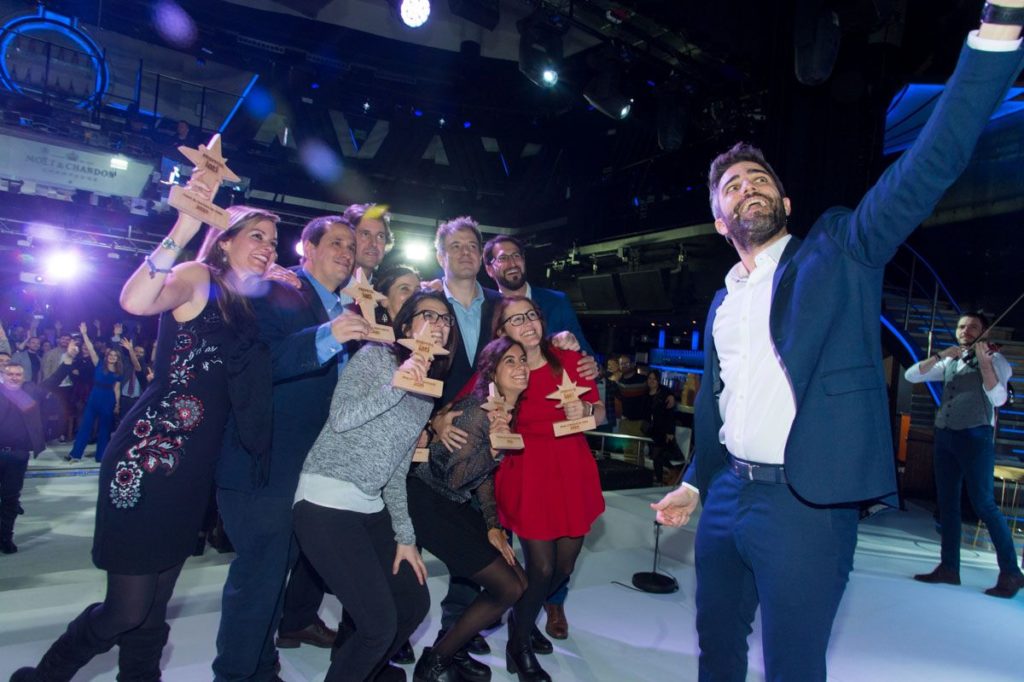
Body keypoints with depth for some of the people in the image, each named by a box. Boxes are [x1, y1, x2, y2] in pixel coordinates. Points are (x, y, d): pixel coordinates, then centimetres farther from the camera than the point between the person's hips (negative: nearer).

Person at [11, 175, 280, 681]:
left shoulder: (248, 307, 15)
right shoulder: (199, 278, -5)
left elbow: (248, 388, 13)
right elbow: (135, 301, -26)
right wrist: (184, 227, -36)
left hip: (193, 469, 7)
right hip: (147, 459, -7)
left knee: (152, 610, 16)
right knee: (127, 611, 1)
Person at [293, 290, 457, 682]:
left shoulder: (429, 391, 14)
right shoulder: (376, 356, -5)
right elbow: (340, 419, -16)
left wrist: (405, 535, 12)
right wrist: (396, 383, -24)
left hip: (371, 507, 8)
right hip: (328, 502, -8)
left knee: (415, 604, 13)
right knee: (380, 623, -11)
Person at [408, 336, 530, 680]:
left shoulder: (513, 412, 4)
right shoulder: (477, 411, -22)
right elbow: (454, 478, -21)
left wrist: (493, 526, 5)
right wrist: (493, 446, -32)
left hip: (459, 504, 9)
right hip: (430, 504, -9)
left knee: (520, 585, 7)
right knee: (508, 589, -7)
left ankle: (452, 649, 25)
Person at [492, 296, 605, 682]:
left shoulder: (569, 360, -1)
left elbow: (601, 413, 7)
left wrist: (584, 412, -14)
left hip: (573, 472, 3)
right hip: (526, 476, -3)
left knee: (564, 567, 11)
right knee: (541, 568, -3)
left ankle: (524, 619, 42)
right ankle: (519, 644, 26)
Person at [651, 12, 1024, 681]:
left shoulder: (839, 251, -1)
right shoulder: (722, 305, 13)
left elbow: (933, 162, -14)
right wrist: (694, 483, 24)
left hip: (805, 502, -5)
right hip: (727, 495, 6)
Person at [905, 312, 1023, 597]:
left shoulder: (995, 359, 1)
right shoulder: (949, 364, 17)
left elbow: (998, 398, -14)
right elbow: (911, 375, 6)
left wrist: (984, 361, -21)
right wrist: (942, 355, -4)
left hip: (976, 436, -6)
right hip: (945, 436, 6)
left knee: (983, 504, -8)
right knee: (947, 502, 7)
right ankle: (949, 568, 14)